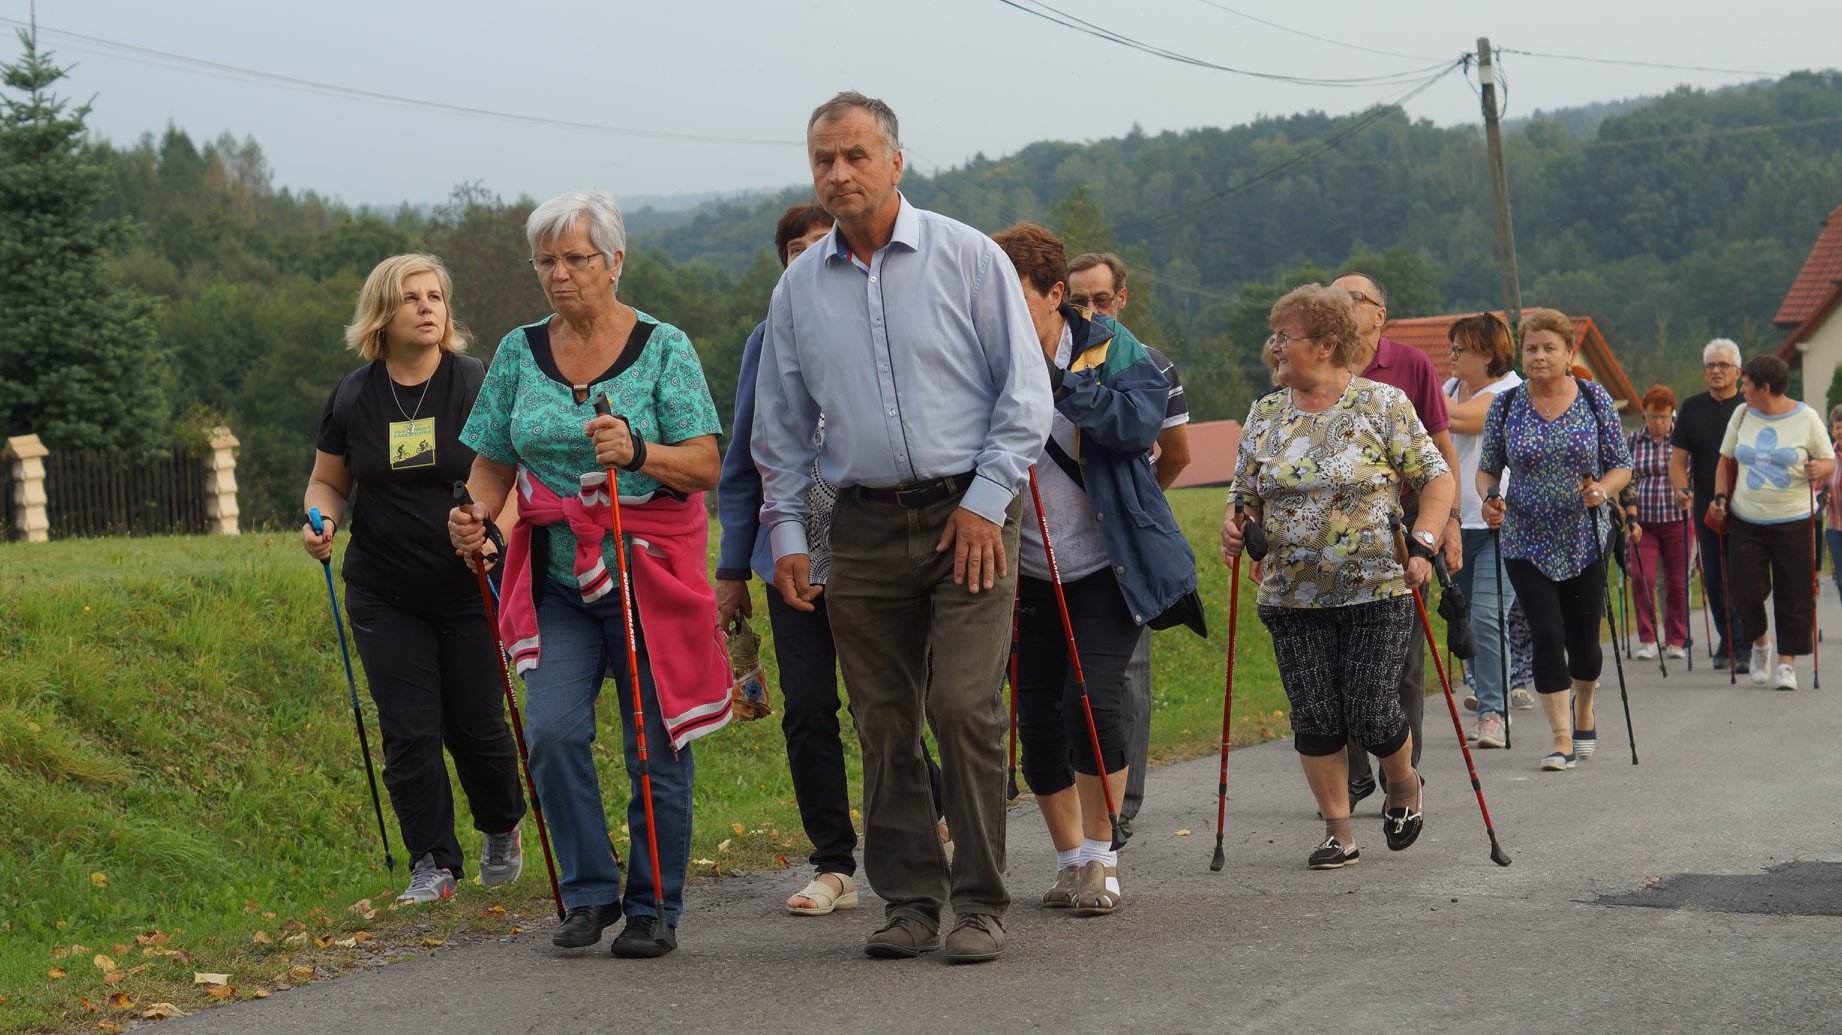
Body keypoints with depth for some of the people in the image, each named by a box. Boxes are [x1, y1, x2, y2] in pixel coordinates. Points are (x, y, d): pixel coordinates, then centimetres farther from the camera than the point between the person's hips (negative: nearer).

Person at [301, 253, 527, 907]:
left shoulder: (478, 386, -6)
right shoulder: (352, 398, 2)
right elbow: (327, 481, 14)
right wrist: (320, 521, -8)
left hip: (471, 590, -2)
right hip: (385, 597, 2)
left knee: (475, 723, 2)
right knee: (409, 730, -4)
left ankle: (503, 829, 31)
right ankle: (433, 863, 7)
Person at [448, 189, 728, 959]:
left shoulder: (663, 348, -3)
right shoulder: (520, 352, 7)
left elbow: (705, 466, -9)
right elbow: (495, 461, 12)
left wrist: (638, 452, -27)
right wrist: (475, 513, -9)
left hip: (648, 574, -3)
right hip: (556, 578, 3)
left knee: (655, 745, 0)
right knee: (553, 731, -12)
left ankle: (654, 908, 15)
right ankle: (590, 892, 4)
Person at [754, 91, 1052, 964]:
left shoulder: (967, 259, 0)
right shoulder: (800, 288, 10)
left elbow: (1025, 393, 0)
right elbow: (782, 426, 18)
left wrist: (985, 500, -7)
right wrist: (786, 531, 11)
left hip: (967, 515, -3)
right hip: (865, 526, 4)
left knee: (965, 707, -11)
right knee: (883, 723, 3)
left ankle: (979, 902, -2)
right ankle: (909, 898, 13)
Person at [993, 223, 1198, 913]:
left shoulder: (1111, 350, -5)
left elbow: (1141, 421, -21)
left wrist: (1062, 382, -29)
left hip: (1109, 568, -3)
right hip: (1029, 575, 3)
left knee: (1092, 700, -15)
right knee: (1038, 718, 3)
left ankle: (1099, 857, 2)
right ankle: (1071, 862, 20)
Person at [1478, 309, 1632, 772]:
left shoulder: (1595, 400, -2)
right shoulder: (1505, 405, -1)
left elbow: (1621, 465, 1)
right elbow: (1488, 468, 6)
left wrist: (1604, 489, -19)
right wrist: (1488, 500, -14)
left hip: (1585, 541, 0)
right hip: (1526, 542, 0)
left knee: (1583, 639, 7)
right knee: (1547, 635, -10)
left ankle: (1584, 712, 36)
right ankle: (1562, 737, -2)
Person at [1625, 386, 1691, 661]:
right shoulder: (1632, 441, 5)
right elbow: (1628, 483, 2)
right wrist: (1631, 520, -8)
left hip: (1677, 519, -1)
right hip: (1643, 521, 1)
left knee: (1676, 582, 4)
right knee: (1641, 577, -11)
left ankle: (1676, 640, 16)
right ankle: (1647, 640, -2)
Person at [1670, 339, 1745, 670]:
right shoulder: (1692, 408, 8)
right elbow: (1678, 460, 10)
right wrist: (1682, 489, -9)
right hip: (1706, 508, 3)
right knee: (1714, 581, 8)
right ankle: (1727, 640, 23)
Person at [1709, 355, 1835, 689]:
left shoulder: (1806, 418, -2)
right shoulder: (1742, 415, 8)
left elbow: (1830, 462, 3)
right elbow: (1726, 461, 16)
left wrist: (1820, 469, -20)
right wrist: (1720, 497, 1)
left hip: (1793, 523, -3)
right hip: (1746, 522, 3)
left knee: (1793, 596, -2)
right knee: (1746, 590, -5)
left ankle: (1787, 663, 8)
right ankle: (1760, 642, 23)